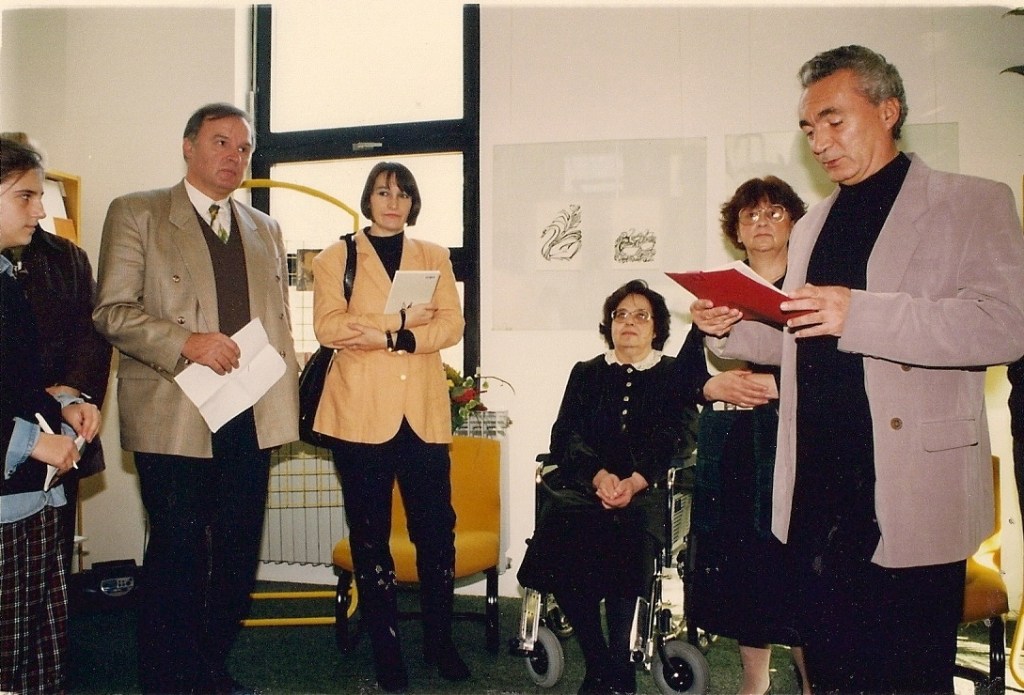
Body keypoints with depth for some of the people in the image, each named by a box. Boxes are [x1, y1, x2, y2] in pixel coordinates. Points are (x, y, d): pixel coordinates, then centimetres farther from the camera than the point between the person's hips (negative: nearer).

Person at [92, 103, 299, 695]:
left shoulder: (266, 231, 17)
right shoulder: (136, 214, 3)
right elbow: (112, 312, -5)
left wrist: (286, 398, 9)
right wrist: (188, 342, -18)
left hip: (253, 418, 5)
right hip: (175, 419, -4)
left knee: (239, 555, 11)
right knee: (177, 556, 3)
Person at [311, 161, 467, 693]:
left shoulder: (434, 257, 16)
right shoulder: (335, 259, 10)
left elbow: (451, 324, 2)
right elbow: (327, 327, -5)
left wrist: (386, 336, -11)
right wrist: (400, 319, -12)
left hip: (424, 411, 2)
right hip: (360, 411, -1)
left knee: (436, 530, 1)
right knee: (369, 536, 5)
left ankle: (440, 641, 18)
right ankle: (386, 650, 18)